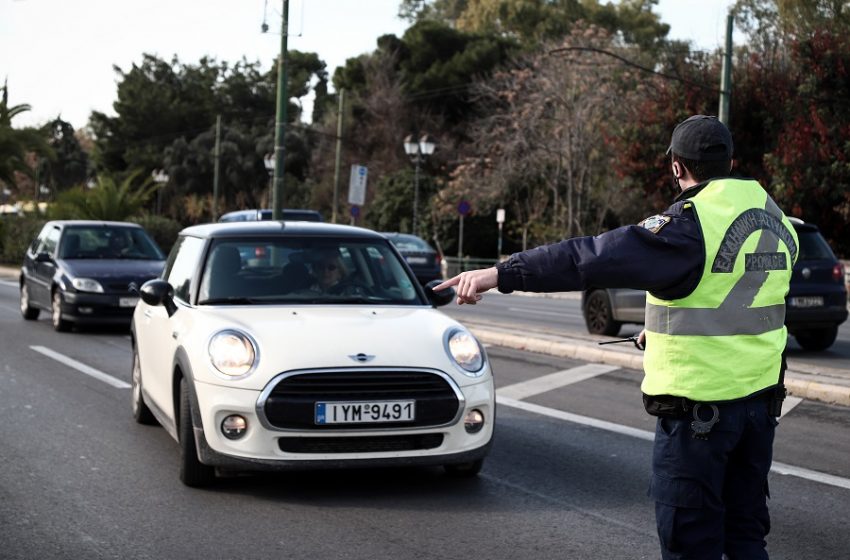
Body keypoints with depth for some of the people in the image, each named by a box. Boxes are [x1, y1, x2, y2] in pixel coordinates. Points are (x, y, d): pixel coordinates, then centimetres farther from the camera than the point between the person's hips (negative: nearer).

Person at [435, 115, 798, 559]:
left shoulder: (691, 224, -17)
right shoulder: (776, 220, 8)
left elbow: (596, 257, -26)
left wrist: (502, 274, -28)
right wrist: (665, 329, 29)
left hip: (697, 404, -8)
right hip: (760, 396, 8)